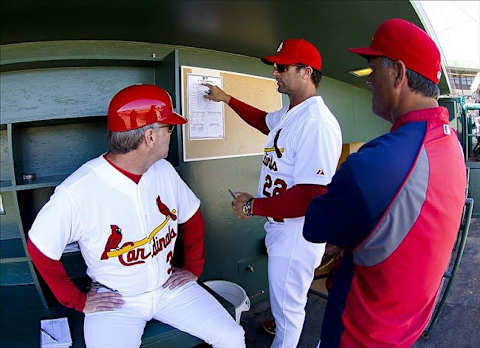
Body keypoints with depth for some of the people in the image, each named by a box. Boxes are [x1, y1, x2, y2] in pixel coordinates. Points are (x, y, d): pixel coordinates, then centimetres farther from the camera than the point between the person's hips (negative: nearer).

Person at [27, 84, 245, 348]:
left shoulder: (164, 171, -5)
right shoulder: (78, 190, -22)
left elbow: (192, 218, 9)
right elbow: (40, 248, -9)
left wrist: (193, 268, 8)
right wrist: (79, 301, -5)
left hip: (170, 288, 4)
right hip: (114, 300, -3)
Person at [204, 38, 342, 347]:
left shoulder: (317, 123, -28)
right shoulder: (289, 114, 5)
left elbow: (312, 199, -33)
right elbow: (263, 120, 30)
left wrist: (253, 206, -23)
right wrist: (227, 98, 28)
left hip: (297, 235, -10)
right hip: (280, 226, 10)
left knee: (288, 305, 13)